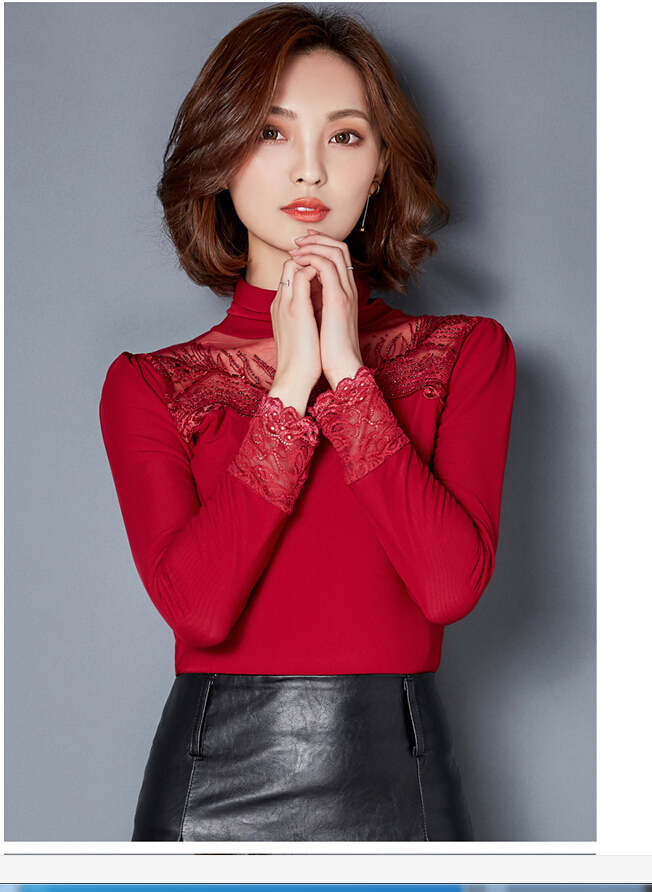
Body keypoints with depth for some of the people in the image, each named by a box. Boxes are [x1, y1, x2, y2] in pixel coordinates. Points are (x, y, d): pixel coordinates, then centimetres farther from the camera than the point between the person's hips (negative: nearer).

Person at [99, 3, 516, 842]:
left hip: (396, 773, 1)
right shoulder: (149, 385, 2)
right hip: (212, 780, 0)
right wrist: (292, 383, -12)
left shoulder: (466, 353, 3)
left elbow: (452, 584, -12)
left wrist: (349, 371, -11)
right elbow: (196, 604, -13)